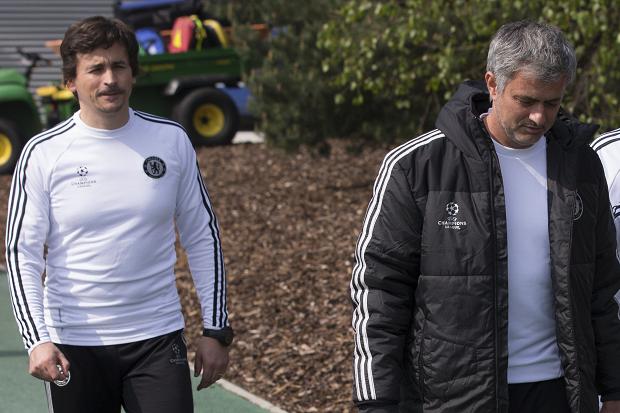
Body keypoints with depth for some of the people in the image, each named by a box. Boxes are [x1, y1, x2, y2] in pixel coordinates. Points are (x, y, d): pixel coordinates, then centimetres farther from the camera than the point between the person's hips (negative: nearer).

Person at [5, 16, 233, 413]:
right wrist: (37, 339, -15)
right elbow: (22, 252, -3)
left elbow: (203, 237, 8)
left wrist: (216, 329, 5)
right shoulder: (43, 153, -3)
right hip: (74, 346, -1)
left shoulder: (172, 141, 3)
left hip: (158, 339, 1)